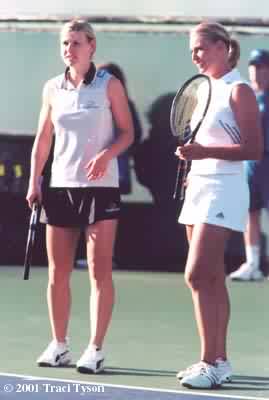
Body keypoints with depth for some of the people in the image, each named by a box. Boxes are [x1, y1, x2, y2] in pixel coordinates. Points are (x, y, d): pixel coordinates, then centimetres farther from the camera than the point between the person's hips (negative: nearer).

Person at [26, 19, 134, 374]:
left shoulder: (109, 85, -1)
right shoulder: (53, 88, 9)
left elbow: (127, 132, 0)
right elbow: (43, 139, 13)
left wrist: (106, 155, -18)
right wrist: (34, 181, 6)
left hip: (100, 186, -3)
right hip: (60, 186, 4)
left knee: (100, 271, -4)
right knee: (57, 272, 5)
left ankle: (96, 349, 0)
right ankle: (59, 345, 16)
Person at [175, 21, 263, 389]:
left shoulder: (238, 91, -10)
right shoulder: (205, 89, 15)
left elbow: (254, 149, -16)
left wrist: (205, 152, -23)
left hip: (222, 190, -8)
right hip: (199, 188, 8)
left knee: (197, 275, -15)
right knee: (212, 279, 8)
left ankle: (210, 363, -13)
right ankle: (219, 361, 12)